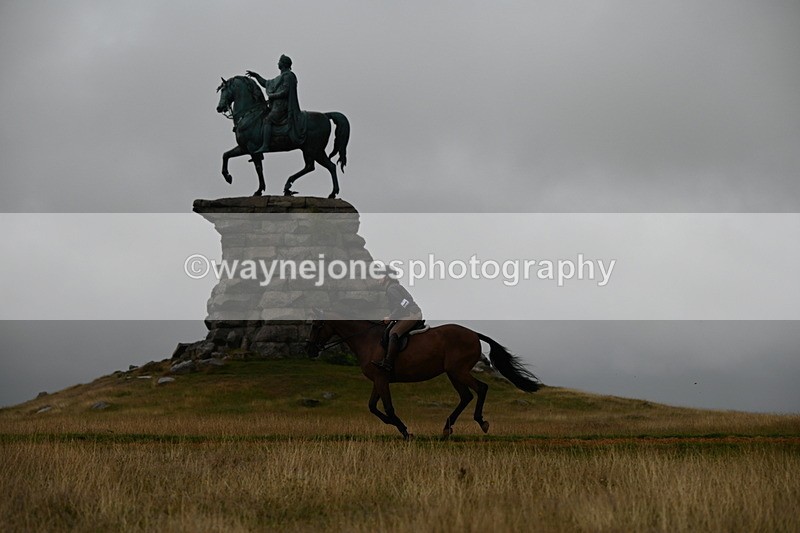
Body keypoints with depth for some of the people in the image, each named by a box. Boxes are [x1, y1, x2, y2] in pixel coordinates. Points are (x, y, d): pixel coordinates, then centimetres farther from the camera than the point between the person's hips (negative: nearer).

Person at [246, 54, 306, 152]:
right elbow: (266, 84, 30)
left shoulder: (288, 76, -9)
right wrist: (256, 75, 26)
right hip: (277, 105, 11)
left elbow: (285, 92, -19)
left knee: (267, 120, -22)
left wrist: (272, 96, -11)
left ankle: (265, 146, -32)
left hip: (282, 106, -11)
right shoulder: (281, 77, 22)